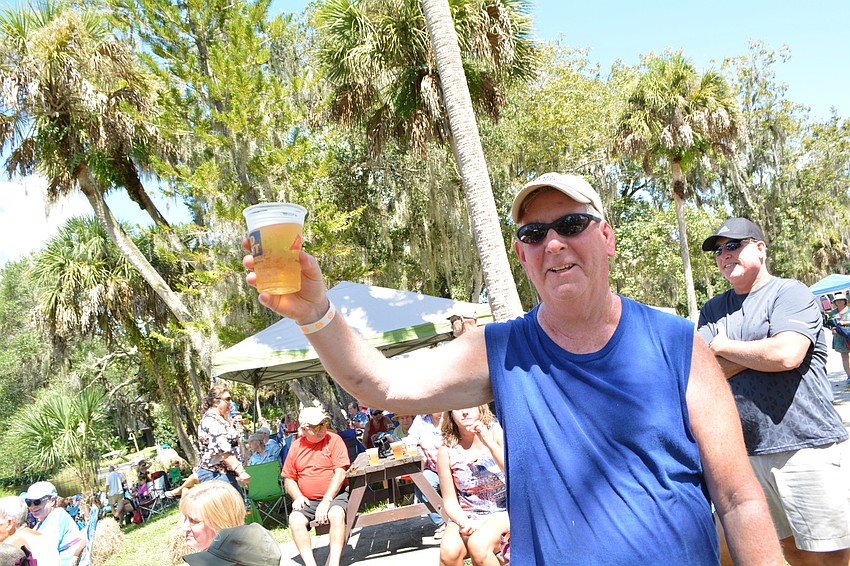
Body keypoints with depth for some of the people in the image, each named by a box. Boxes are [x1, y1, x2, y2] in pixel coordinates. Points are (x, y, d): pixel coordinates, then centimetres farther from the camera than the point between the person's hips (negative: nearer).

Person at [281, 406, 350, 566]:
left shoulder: (334, 440, -3)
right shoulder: (296, 446, 8)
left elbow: (340, 473, -10)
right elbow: (288, 478, 14)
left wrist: (326, 501, -18)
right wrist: (298, 496, -6)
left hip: (334, 495, -3)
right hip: (307, 500, 3)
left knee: (336, 514, -33)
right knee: (295, 519, -25)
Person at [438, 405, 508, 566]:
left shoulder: (495, 432, -5)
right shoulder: (447, 451, -3)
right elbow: (450, 499, 2)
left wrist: (490, 443, -24)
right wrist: (463, 522, -18)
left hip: (502, 512, -1)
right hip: (467, 516, 1)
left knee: (478, 545, -31)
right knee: (448, 551, -29)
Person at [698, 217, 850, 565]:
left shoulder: (790, 292, -2)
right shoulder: (712, 310, 13)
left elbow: (785, 355, -20)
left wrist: (722, 346, -5)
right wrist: (757, 353, -10)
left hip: (805, 446, -5)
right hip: (746, 451, 5)